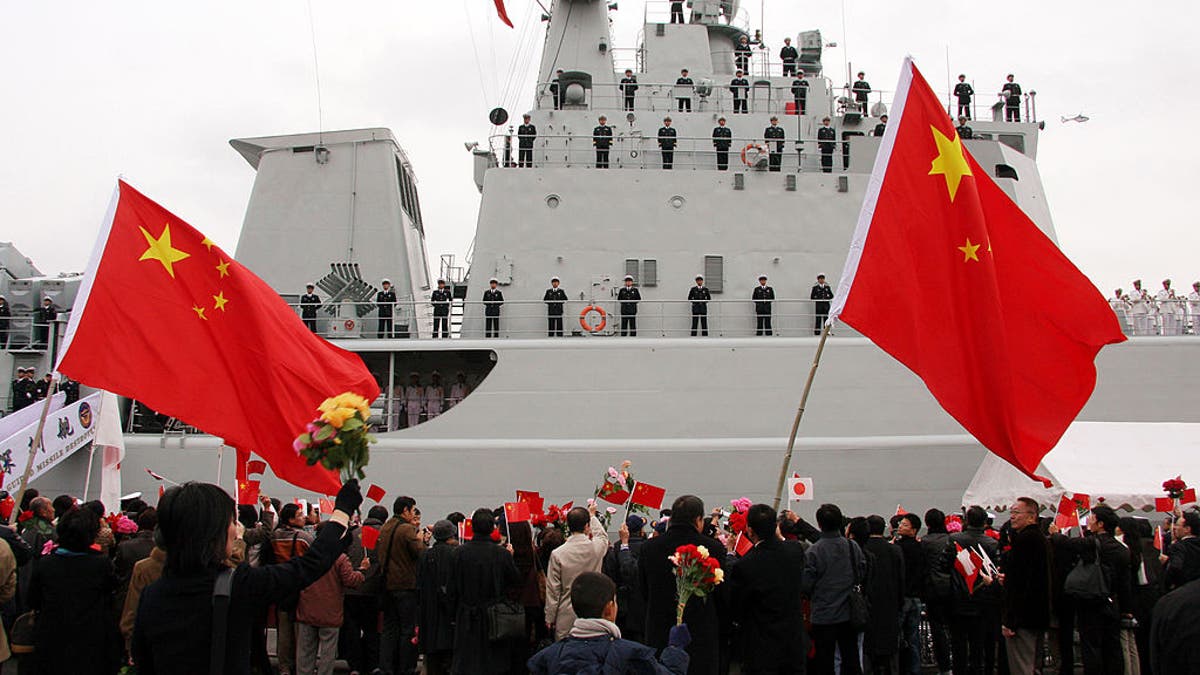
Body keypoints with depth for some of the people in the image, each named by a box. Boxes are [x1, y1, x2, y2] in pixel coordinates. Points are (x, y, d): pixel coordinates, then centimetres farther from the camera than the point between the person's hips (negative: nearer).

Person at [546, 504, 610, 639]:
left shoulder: (557, 554, -11)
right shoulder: (596, 547, -8)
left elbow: (553, 590, -5)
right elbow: (602, 535, 20)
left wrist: (550, 618, 7)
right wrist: (592, 515, 36)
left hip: (566, 616, -1)